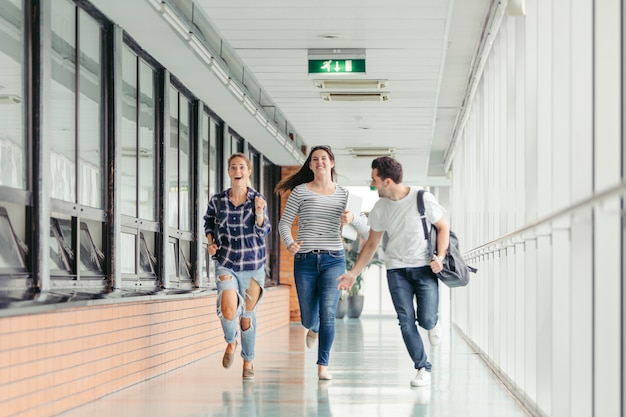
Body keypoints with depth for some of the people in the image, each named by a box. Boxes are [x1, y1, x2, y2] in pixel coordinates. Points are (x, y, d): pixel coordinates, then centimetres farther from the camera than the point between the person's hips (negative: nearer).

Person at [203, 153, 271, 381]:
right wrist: (210, 242, 1)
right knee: (228, 310, -19)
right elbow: (208, 221, 17)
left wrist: (259, 213, -30)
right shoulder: (217, 200, -1)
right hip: (226, 264, 0)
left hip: (253, 266, 0)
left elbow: (263, 231, -12)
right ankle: (231, 342, 15)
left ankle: (248, 362, 29)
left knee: (247, 316, 8)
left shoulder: (258, 200, -4)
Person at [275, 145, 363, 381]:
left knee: (328, 314, -13)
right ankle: (313, 329, 46)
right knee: (308, 318, 7)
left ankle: (323, 366, -4)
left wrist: (351, 217, -18)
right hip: (305, 260, 0)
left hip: (333, 259, 0)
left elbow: (362, 223, 6)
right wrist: (289, 244, -18)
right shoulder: (300, 191, 3)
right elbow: (284, 223, 3)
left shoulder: (343, 194, 9)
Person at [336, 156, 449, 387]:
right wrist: (353, 273, 8)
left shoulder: (423, 199, -9)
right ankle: (423, 368, 3)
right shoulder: (380, 208, 4)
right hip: (396, 269, 3)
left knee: (426, 319, -13)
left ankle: (433, 323, 25)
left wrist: (440, 257, -15)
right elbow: (371, 244, 13)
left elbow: (443, 227, 0)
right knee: (406, 321, -7)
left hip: (425, 267, -3)